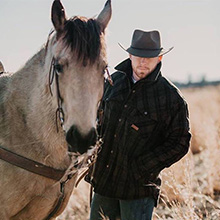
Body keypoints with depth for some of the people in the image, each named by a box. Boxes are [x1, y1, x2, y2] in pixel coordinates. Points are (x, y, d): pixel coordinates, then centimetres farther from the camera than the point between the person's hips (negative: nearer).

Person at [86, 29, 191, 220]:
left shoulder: (171, 97, -9)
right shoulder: (113, 82, 6)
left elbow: (179, 143, -8)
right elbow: (99, 117, 20)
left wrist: (142, 168, -15)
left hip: (139, 185, -5)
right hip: (104, 181, 5)